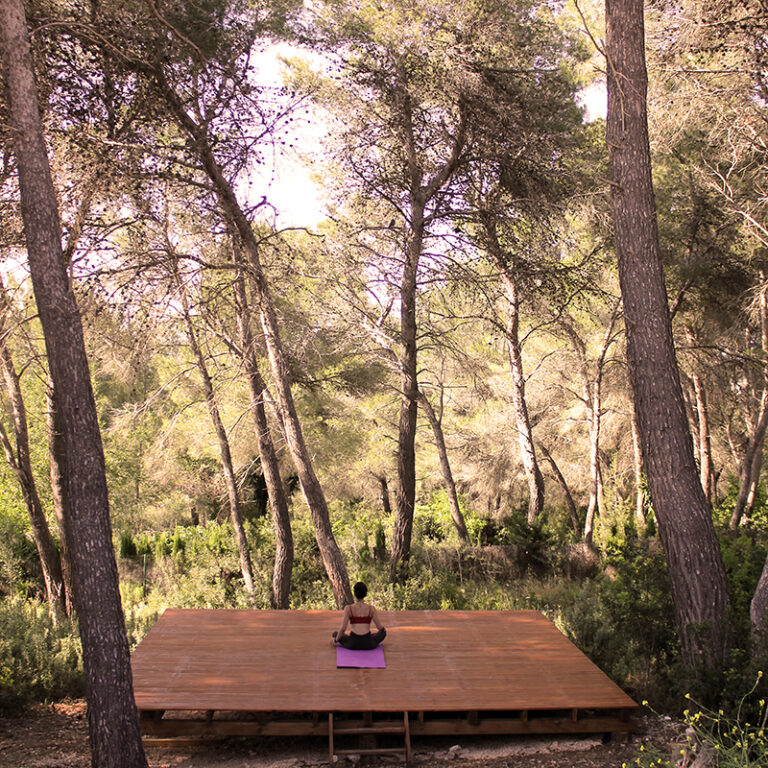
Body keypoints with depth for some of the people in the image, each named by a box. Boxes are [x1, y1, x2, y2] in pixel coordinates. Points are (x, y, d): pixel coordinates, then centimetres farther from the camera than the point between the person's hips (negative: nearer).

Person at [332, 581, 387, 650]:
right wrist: (384, 630, 28)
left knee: (335, 634, 28)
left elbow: (343, 629, -7)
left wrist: (336, 640, 11)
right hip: (369, 645, 1)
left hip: (352, 644, -1)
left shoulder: (348, 608, -3)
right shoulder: (371, 608, -1)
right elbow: (380, 627, 5)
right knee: (383, 632, 31)